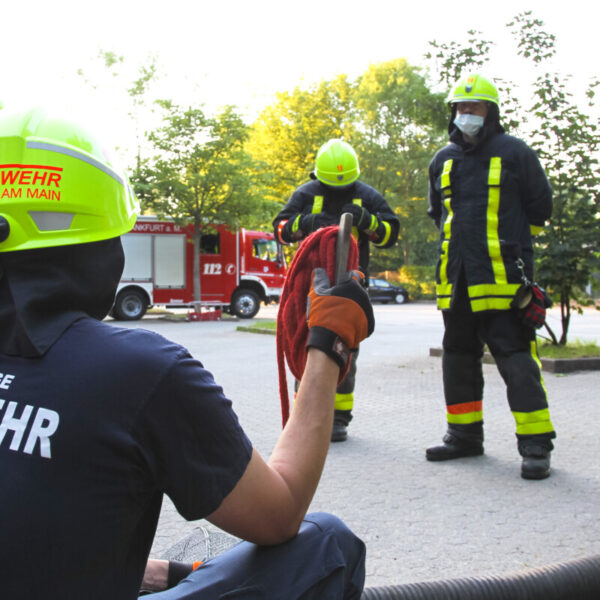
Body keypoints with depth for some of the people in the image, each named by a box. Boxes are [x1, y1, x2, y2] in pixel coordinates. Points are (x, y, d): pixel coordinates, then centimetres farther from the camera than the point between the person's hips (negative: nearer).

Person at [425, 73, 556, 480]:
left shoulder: (514, 153, 1)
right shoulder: (443, 161, 16)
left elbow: (540, 206, 7)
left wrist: (509, 242, 11)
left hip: (503, 275, -6)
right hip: (456, 278, 6)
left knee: (515, 355, -10)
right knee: (459, 354, 10)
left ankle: (536, 444, -7)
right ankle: (465, 435, 22)